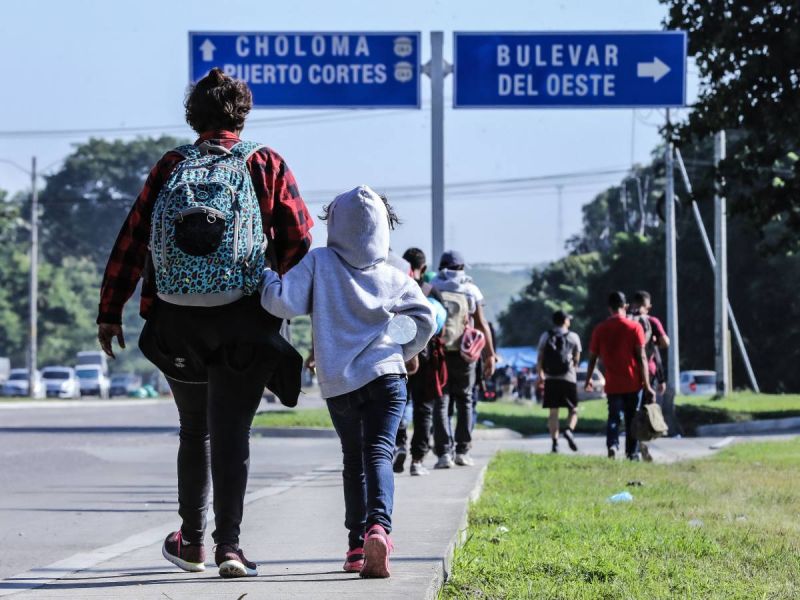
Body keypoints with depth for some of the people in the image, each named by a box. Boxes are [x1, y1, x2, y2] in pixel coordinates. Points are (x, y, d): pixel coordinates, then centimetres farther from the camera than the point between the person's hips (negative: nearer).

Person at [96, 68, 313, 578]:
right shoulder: (265, 164, 1)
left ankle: (192, 542, 25)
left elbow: (132, 240, 3)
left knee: (195, 430, 18)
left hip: (178, 321, 2)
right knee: (231, 432, -2)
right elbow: (299, 240, -4)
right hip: (245, 322, -2)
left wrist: (110, 311, 7)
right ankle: (229, 545, -13)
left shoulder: (171, 167, 5)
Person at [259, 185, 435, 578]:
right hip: (386, 376, -1)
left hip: (338, 383, 1)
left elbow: (282, 302, -9)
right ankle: (378, 526, -34)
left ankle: (358, 544, 13)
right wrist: (403, 352, 16)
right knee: (378, 453, -8)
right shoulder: (393, 278, 4)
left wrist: (267, 277, 10)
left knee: (353, 458, 16)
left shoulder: (318, 262, 0)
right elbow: (424, 319, -1)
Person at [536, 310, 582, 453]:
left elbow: (539, 359, 6)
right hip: (568, 377, -2)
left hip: (550, 379, 2)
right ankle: (569, 430, -21)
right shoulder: (573, 337, 3)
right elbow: (576, 359, 10)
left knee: (553, 411, 6)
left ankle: (555, 441, -1)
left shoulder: (545, 336, 7)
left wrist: (540, 375, 19)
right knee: (573, 410, 7)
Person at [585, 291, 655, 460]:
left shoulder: (600, 329, 1)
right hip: (633, 383, -1)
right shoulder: (634, 327, -6)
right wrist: (647, 384, -7)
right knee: (632, 419, 11)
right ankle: (632, 453, 14)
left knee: (613, 417, 6)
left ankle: (612, 444, -18)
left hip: (612, 384, 1)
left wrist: (588, 380, 18)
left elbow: (592, 358, 5)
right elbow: (641, 357, -9)